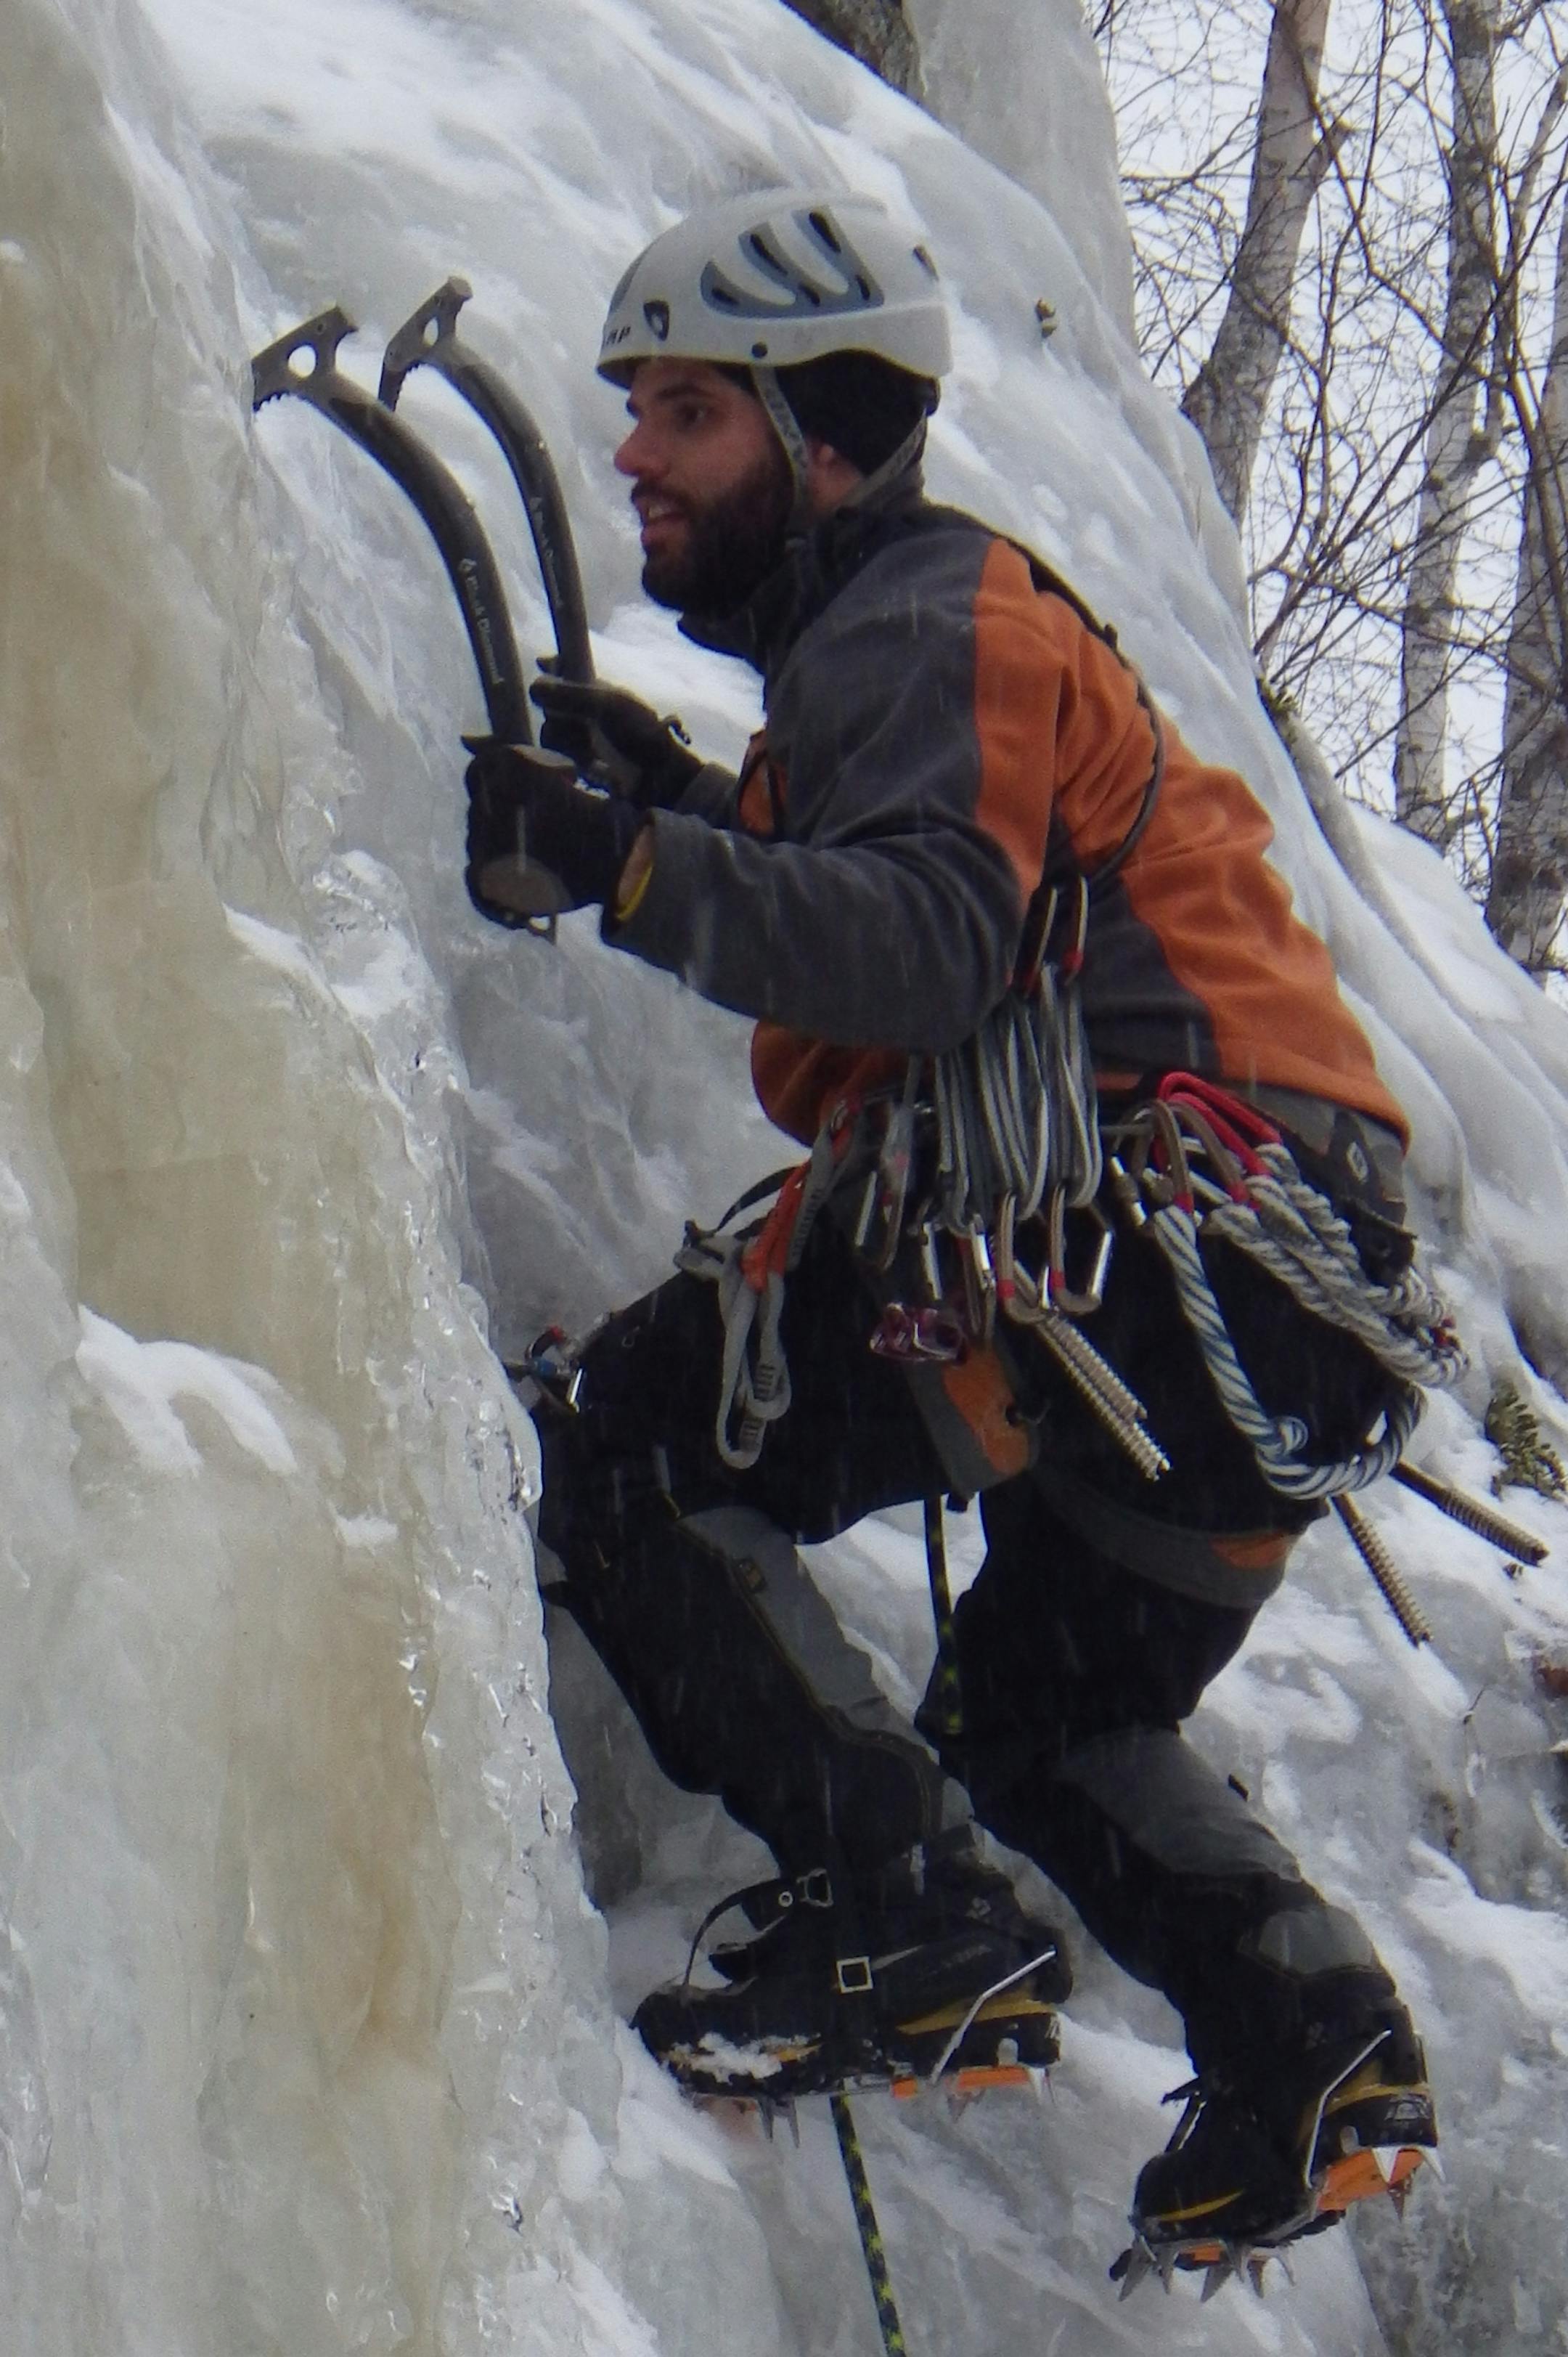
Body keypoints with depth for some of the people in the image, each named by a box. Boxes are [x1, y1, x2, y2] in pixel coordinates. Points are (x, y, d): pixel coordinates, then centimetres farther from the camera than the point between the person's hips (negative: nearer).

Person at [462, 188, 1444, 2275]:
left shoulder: (920, 631, -6)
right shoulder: (901, 628, 28)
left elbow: (936, 943, -23)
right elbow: (861, 935, 27)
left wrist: (640, 867, -32)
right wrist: (683, 799, 16)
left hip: (1155, 1225, -11)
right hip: (1306, 1267, 11)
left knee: (629, 1448, -13)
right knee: (1047, 1713, 28)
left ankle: (913, 1923, -20)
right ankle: (1315, 2044, 13)